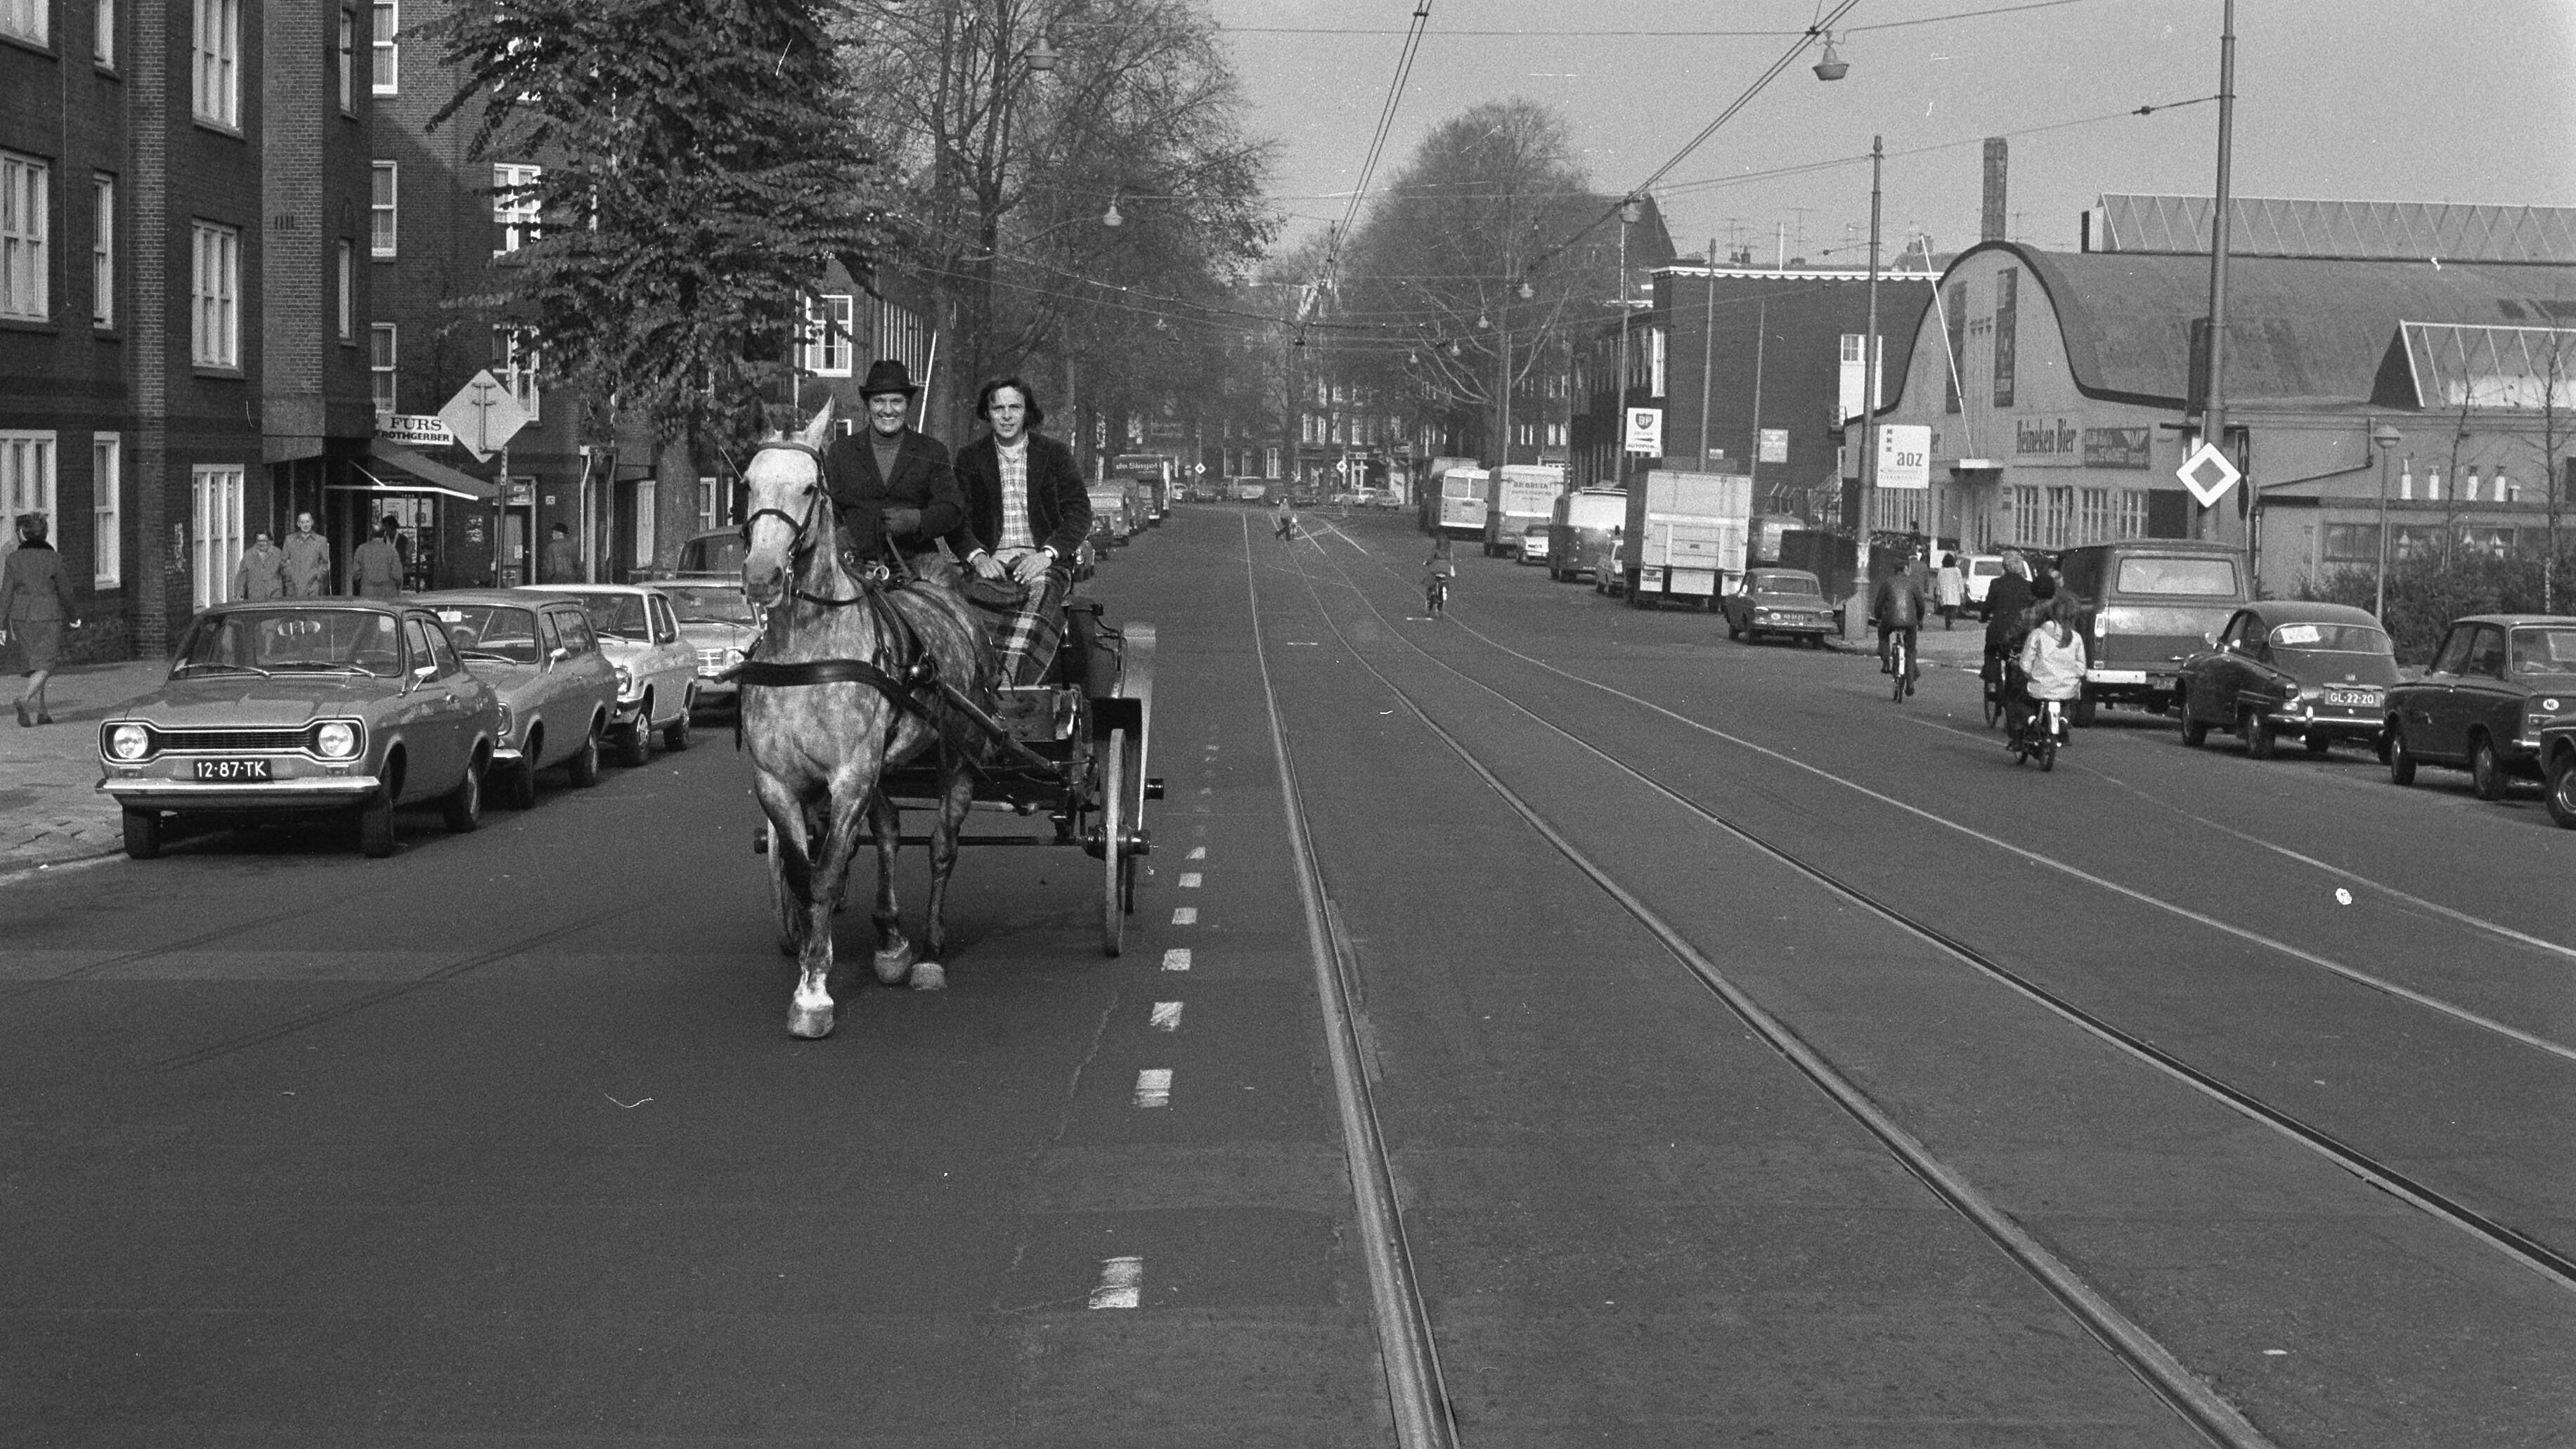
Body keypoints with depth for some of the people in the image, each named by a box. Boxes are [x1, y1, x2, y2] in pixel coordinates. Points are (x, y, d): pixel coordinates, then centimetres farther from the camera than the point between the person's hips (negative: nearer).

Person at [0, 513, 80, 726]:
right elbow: (64, 591, 0)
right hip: (48, 616, -3)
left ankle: (39, 711, 15)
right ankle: (26, 699, -24)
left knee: (35, 665, 14)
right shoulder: (53, 558, -6)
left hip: (21, 616, 3)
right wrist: (72, 617, 15)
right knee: (45, 666, 0)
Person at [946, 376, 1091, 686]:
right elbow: (956, 518, 7)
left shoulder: (1055, 454, 12)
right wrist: (978, 556, -14)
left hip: (1044, 561, -1)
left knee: (1040, 592, -35)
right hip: (991, 562, 1)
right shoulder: (970, 457, 14)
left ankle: (1006, 683, -51)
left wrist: (1046, 554, -12)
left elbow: (1079, 515, 4)